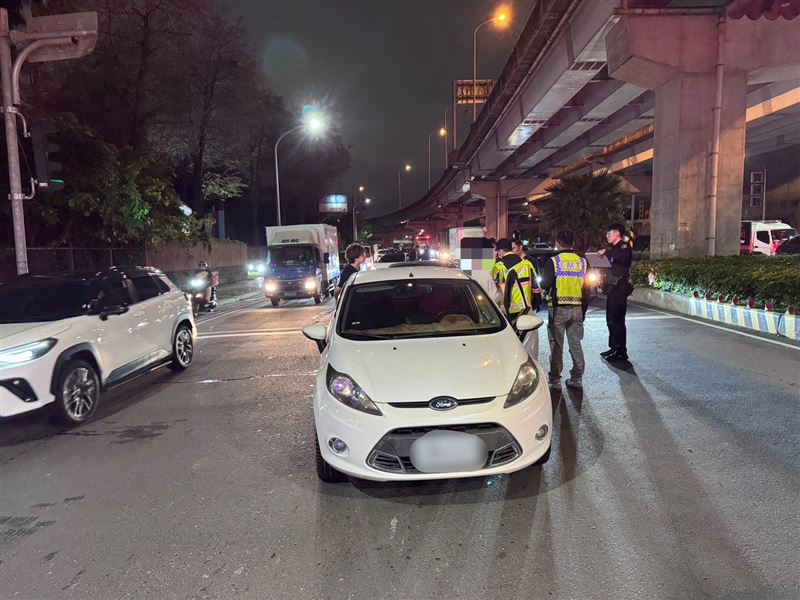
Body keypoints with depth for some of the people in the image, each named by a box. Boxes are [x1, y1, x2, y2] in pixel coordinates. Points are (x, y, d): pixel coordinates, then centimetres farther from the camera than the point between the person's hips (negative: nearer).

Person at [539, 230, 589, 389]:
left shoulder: (553, 262, -9)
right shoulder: (582, 262, 5)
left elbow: (545, 284, -10)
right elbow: (586, 288, 8)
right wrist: (584, 309, 15)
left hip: (558, 309, -4)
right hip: (577, 309, 4)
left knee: (556, 346, 4)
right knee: (575, 344, 11)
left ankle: (555, 379, 8)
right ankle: (577, 378, 16)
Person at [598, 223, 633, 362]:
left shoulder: (624, 246, -9)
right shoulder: (614, 248, 20)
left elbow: (623, 257, -33)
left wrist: (606, 252, -24)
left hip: (619, 289, -10)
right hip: (612, 288, 10)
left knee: (617, 321, -10)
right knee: (611, 320, 15)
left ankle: (621, 352, -5)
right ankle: (614, 348, 24)